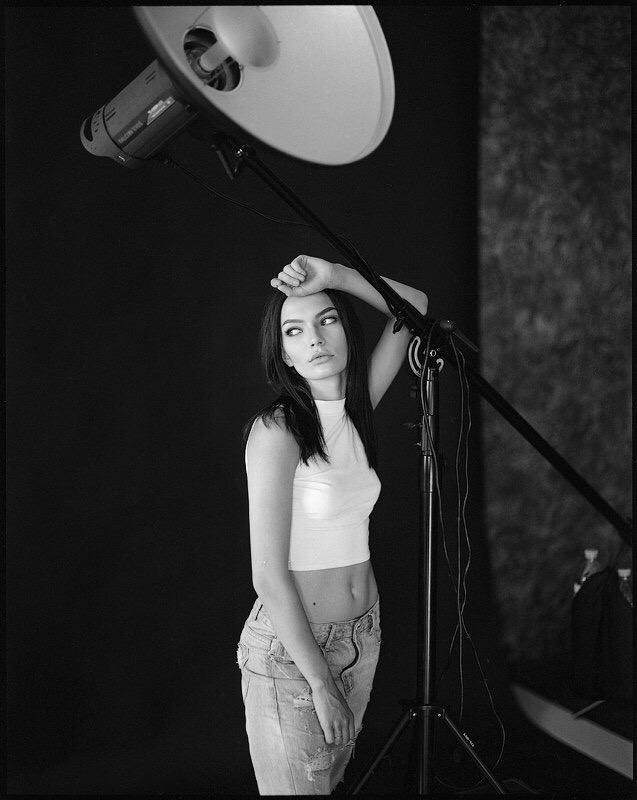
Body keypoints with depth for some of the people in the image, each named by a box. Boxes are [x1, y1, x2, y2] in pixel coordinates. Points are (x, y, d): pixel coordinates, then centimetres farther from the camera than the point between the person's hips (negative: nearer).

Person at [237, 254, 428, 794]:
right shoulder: (277, 430, -18)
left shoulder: (354, 411, 1)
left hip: (362, 637, 7)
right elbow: (269, 575, -19)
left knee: (335, 776, 20)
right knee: (301, 785, 4)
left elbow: (414, 307, 7)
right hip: (291, 648, -6)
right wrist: (320, 683, -17)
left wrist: (334, 277, -9)